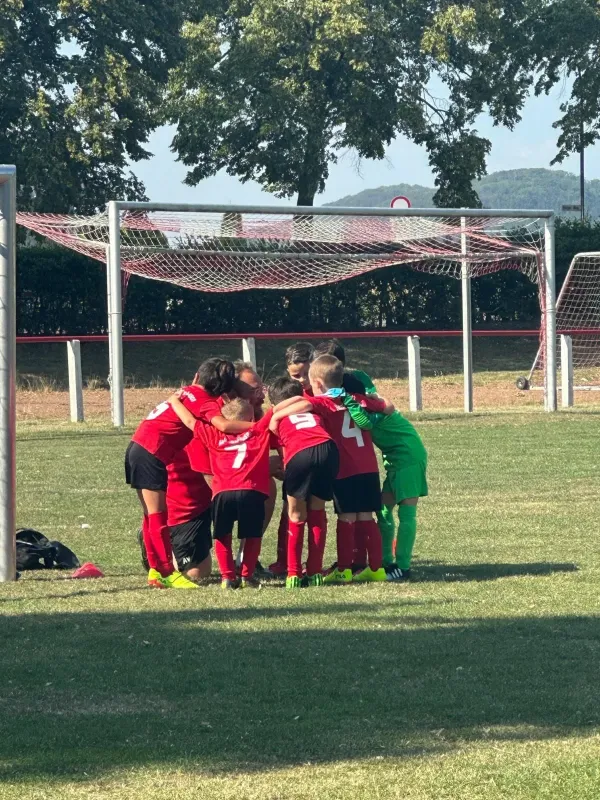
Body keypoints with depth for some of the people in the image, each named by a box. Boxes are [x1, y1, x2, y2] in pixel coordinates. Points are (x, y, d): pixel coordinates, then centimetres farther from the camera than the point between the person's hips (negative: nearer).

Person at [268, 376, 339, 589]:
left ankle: (294, 574, 8)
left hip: (300, 454, -3)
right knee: (317, 513, 18)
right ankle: (315, 573, 16)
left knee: (296, 516, 12)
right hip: (328, 448, 3)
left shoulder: (276, 416, 30)